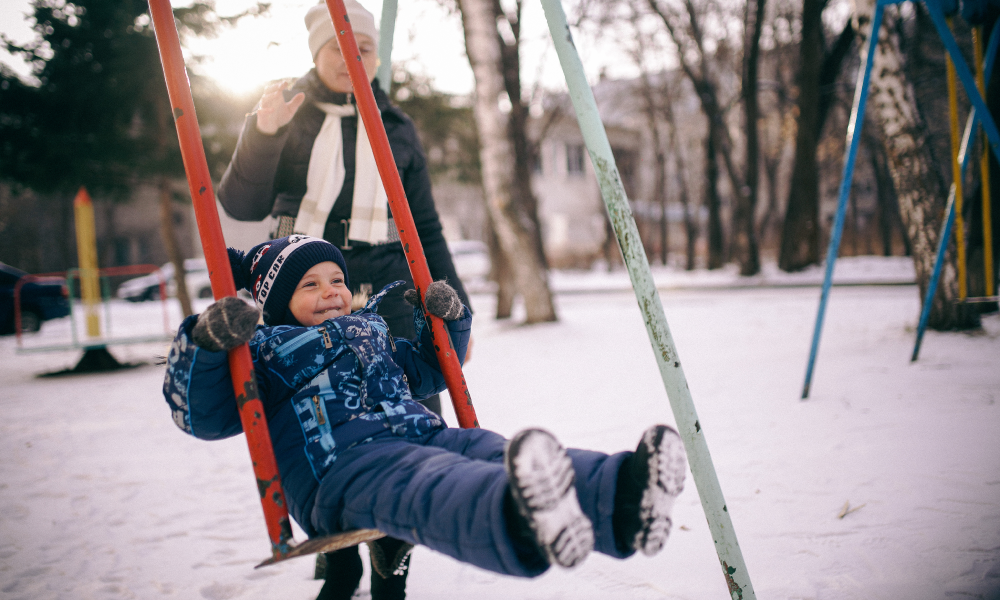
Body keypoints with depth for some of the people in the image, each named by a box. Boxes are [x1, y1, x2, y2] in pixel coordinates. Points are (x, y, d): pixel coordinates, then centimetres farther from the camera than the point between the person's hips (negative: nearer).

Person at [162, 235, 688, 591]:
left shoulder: (369, 332, 35)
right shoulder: (264, 349, 15)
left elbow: (429, 371, 47)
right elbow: (202, 415, 0)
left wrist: (448, 320, 28)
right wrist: (205, 343, -19)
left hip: (422, 436, 6)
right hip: (340, 463, -6)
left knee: (494, 452, -28)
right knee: (428, 487, -42)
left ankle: (619, 500, -58)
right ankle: (518, 518, -78)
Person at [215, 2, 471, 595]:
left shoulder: (396, 128, 12)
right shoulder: (289, 115, 8)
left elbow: (426, 228, 14)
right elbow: (243, 208, -4)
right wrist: (261, 134, -19)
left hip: (384, 284, 1)